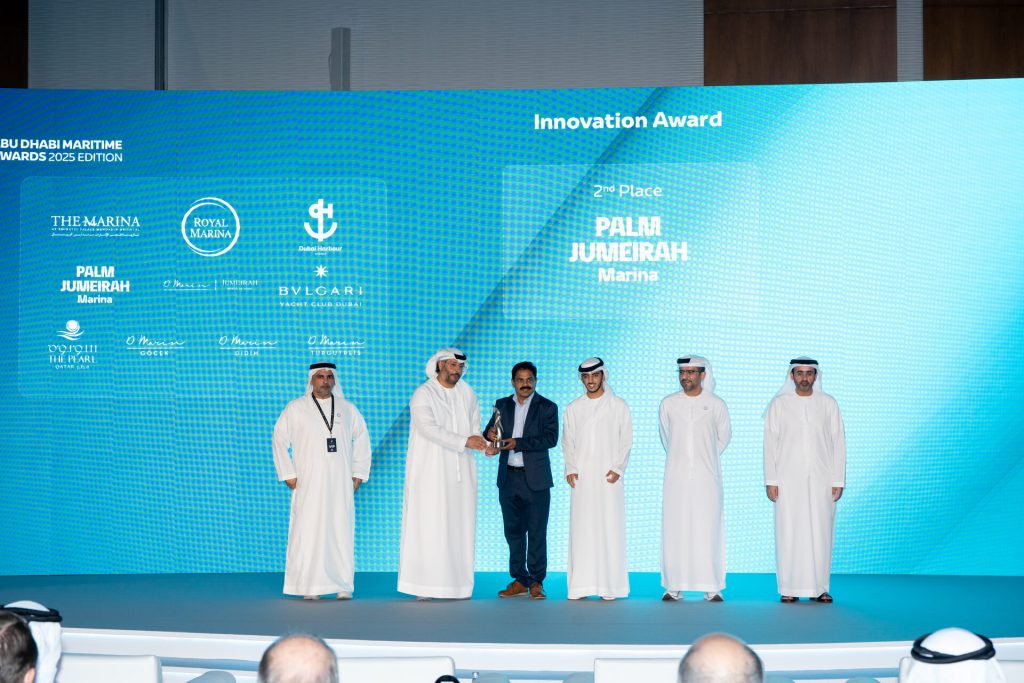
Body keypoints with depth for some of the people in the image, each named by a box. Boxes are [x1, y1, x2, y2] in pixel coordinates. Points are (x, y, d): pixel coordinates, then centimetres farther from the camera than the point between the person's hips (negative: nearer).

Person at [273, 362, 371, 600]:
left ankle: (343, 586, 3)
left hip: (340, 483, 2)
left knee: (341, 531, -1)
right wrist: (288, 476, -1)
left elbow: (362, 439, 18)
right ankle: (310, 588, -5)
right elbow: (279, 440, 4)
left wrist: (358, 474, 11)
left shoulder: (347, 409, 11)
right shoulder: (295, 408, 3)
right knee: (308, 532, -7)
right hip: (308, 484, -2)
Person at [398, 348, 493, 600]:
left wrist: (484, 445, -10)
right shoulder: (423, 394, -4)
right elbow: (429, 428, -17)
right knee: (428, 527, -7)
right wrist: (465, 441, -23)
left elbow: (475, 427, 11)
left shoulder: (467, 393, 11)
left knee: (460, 527, 2)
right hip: (430, 472, -5)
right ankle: (423, 587, -5)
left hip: (461, 473, 5)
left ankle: (458, 584, 5)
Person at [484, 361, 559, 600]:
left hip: (535, 478, -4)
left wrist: (518, 443, -20)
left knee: (537, 532, -2)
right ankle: (520, 580, 14)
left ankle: (536, 581, 4)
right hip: (508, 478, 4)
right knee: (513, 531, 7)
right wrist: (490, 435, -17)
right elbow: (491, 433, 8)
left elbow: (551, 438, -12)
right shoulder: (502, 405, 12)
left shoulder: (547, 407, 0)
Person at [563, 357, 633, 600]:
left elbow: (626, 441, 4)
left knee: (610, 529, -5)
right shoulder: (573, 408, 12)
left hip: (608, 477, -2)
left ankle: (610, 585, -3)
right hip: (581, 478, 2)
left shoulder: (619, 406, 6)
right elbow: (567, 442, 12)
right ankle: (581, 585, 1)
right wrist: (570, 469, -1)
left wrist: (618, 468, -8)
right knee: (581, 530, -1)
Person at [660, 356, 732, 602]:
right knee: (675, 530, -1)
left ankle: (711, 588, 1)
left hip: (707, 478, -1)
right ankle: (674, 586, 3)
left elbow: (724, 437, 14)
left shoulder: (716, 404, 2)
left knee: (708, 530, -3)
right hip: (676, 477, 1)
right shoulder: (668, 404, 5)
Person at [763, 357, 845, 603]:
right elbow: (770, 443, 4)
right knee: (789, 533, -3)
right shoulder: (779, 404, 5)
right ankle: (790, 589, 2)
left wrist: (838, 480, 1)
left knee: (820, 533, -2)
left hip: (821, 480, 1)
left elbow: (838, 442, 6)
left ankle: (818, 587, 5)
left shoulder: (828, 403, 7)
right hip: (788, 480, -1)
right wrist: (770, 480, -3)